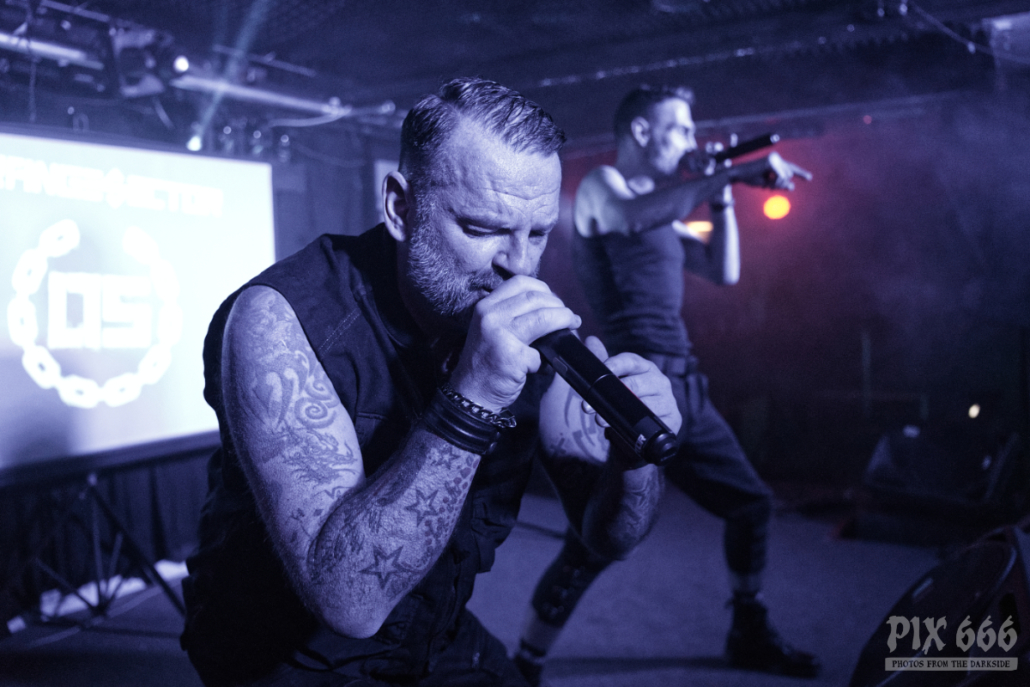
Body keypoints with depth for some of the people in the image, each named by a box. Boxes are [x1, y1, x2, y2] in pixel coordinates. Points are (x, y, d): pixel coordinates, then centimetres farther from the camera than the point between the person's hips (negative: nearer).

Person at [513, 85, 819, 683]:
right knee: (596, 543, -12)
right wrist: (730, 174, -27)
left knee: (752, 503, 16)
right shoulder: (601, 186, -3)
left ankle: (751, 635, 34)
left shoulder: (661, 209, 21)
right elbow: (633, 217, -28)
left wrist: (721, 197, 12)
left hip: (682, 386, 9)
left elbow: (723, 271, 19)